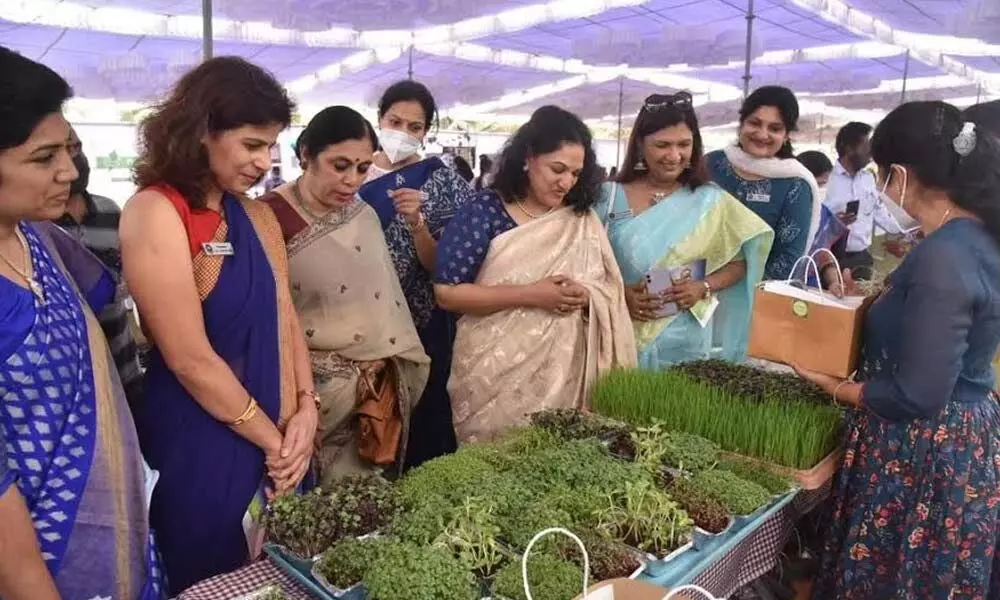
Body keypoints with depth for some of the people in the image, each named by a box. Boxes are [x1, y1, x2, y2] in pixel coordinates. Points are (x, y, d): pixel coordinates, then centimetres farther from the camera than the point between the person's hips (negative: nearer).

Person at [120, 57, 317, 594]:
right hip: (200, 445, -6)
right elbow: (191, 359, -20)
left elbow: (284, 316, 4)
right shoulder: (155, 213, -17)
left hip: (277, 436, 7)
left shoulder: (256, 214, 6)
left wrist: (304, 409, -9)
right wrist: (272, 441, -11)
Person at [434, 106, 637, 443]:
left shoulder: (583, 219, 6)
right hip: (496, 374, -3)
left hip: (564, 373, 4)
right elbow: (447, 292, -13)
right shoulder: (485, 212, -8)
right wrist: (530, 295, -19)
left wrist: (585, 297, -14)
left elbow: (610, 289, 9)